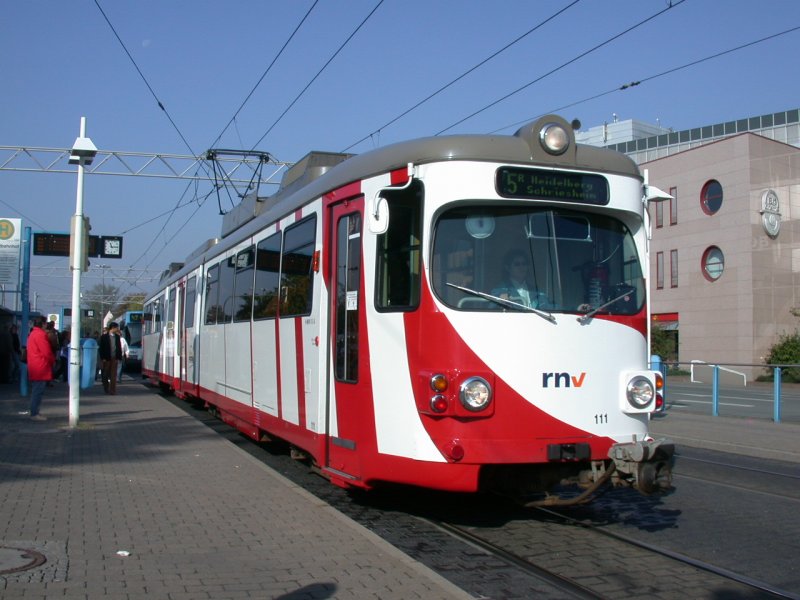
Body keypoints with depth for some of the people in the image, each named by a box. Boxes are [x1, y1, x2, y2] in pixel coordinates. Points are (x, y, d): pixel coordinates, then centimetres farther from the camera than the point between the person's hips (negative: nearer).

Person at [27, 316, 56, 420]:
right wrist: (53, 360, 0)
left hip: (35, 368, 10)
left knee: (36, 391, 14)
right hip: (41, 368, -10)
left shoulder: (33, 334, 18)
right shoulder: (40, 334, -15)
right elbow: (46, 352, -18)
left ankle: (34, 412, 19)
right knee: (38, 391, -7)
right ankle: (35, 414, -6)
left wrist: (51, 359, 17)